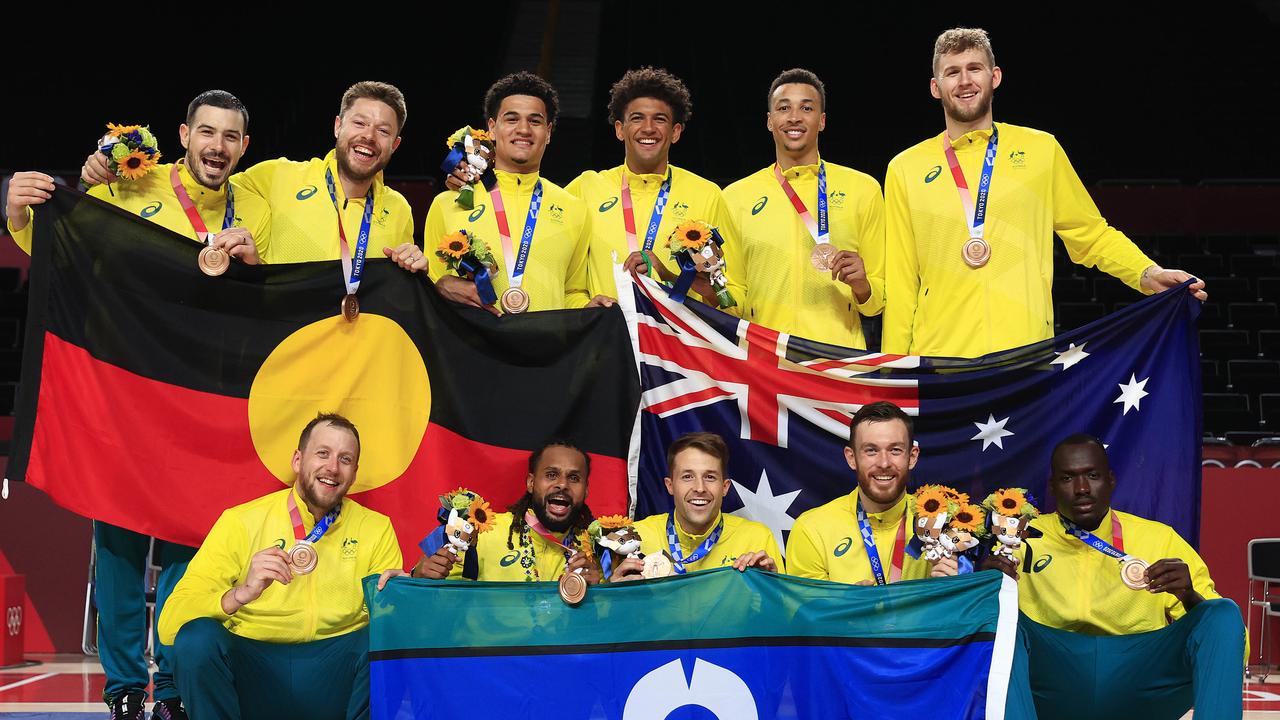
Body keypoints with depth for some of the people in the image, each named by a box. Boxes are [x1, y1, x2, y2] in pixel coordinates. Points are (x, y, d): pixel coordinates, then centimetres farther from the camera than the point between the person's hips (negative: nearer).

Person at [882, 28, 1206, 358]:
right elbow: (900, 281, 9)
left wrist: (1148, 275, -1)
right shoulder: (904, 169, 9)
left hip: (1029, 356, 0)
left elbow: (1092, 235, 16)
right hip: (938, 362, 0)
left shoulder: (1041, 149, 11)